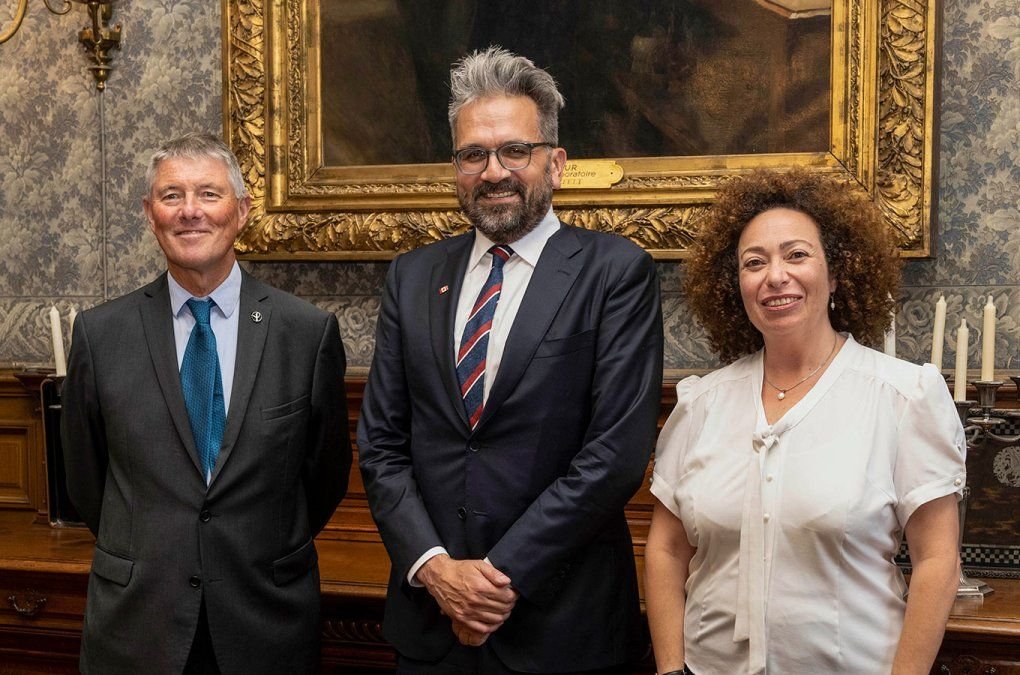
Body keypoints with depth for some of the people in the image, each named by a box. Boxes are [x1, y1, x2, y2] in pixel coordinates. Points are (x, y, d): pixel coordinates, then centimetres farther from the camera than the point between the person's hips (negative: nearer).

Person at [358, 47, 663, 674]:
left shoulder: (615, 272, -7)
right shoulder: (413, 277, 6)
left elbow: (618, 451, -13)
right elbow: (381, 442, 4)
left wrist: (507, 573, -14)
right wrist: (433, 566, -8)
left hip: (562, 623, -3)